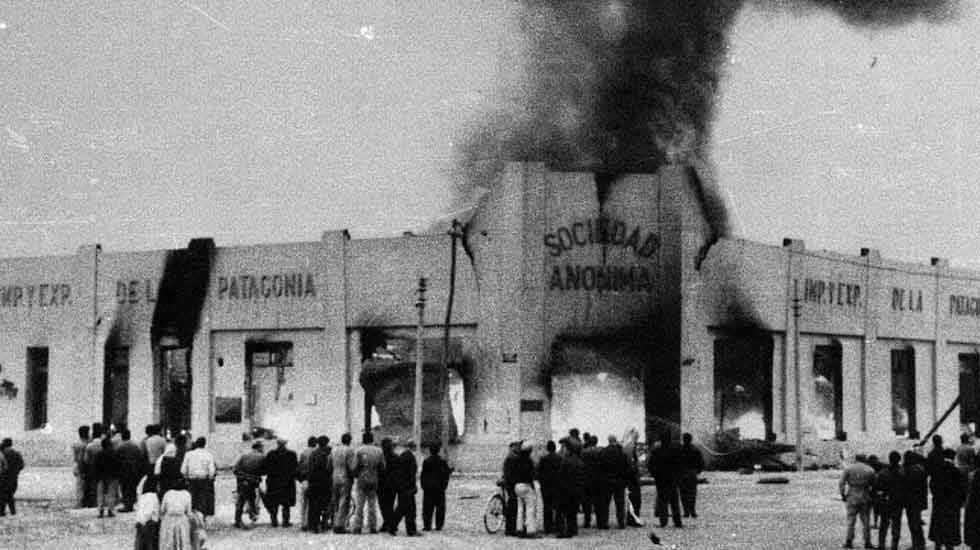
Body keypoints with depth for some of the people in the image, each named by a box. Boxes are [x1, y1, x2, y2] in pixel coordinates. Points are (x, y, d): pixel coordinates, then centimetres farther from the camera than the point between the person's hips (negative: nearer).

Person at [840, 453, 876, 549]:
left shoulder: (848, 469, 2)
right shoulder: (870, 470, 4)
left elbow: (841, 484, -3)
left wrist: (843, 496, 7)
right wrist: (872, 495, 12)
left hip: (852, 498, -1)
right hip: (865, 498, 1)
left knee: (851, 521, 4)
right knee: (865, 521, 7)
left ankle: (848, 542, 0)